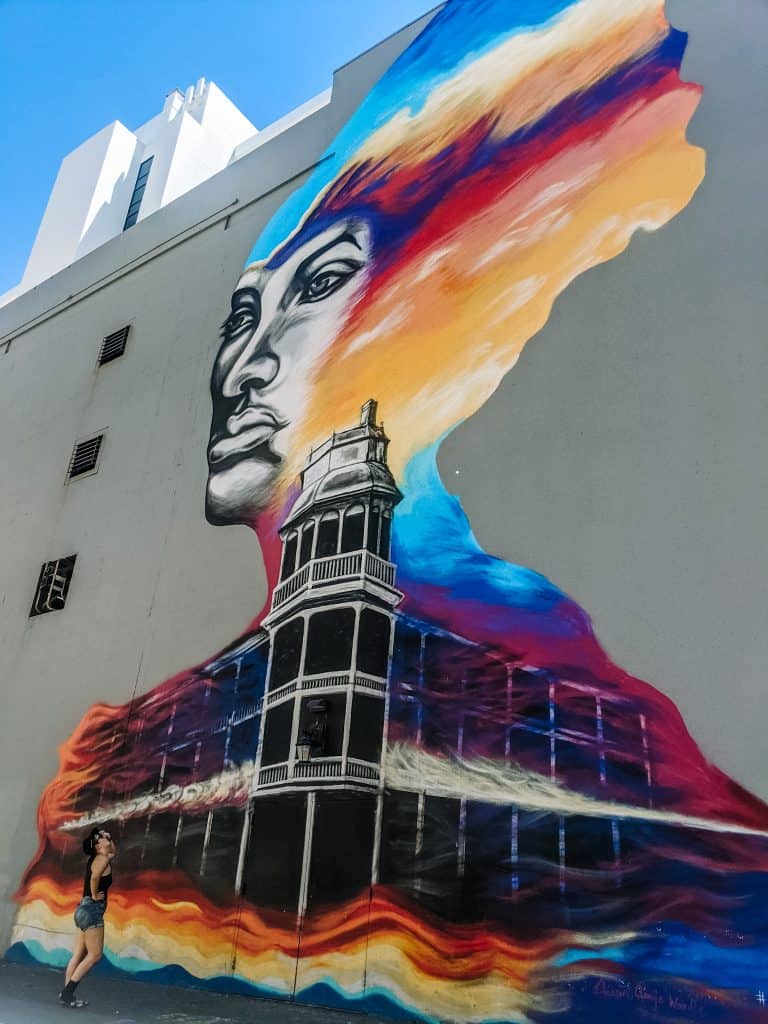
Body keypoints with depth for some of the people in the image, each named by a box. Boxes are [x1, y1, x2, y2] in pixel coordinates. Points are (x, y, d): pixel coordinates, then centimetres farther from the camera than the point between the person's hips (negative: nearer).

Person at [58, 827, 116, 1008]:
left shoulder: (97, 859, 14)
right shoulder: (102, 859, -14)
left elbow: (113, 852, 34)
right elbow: (94, 877, -32)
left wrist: (109, 839, 16)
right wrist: (95, 896, -18)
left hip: (86, 909, 9)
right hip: (92, 909, -9)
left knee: (78, 955, 11)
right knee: (94, 955, -5)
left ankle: (66, 993, 12)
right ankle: (67, 992, -4)